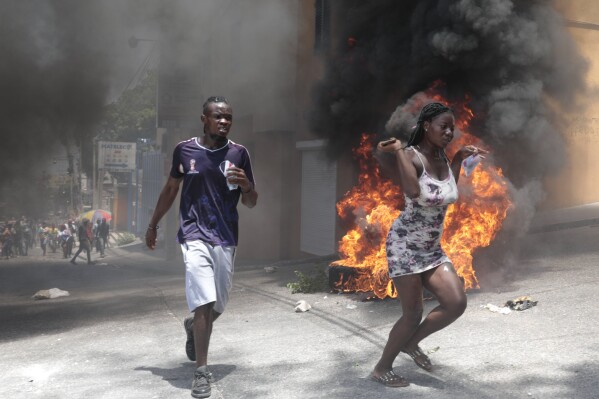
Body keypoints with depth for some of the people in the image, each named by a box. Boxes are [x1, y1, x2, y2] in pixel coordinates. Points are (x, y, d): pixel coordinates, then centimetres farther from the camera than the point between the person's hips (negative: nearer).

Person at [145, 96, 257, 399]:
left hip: (226, 239, 2)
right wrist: (153, 225, 18)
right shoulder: (184, 150, -1)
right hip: (194, 235, -2)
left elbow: (251, 204, 5)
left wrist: (246, 186, -17)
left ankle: (193, 327, 46)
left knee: (217, 305, 12)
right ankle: (201, 372, -3)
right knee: (203, 301, -14)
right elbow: (171, 189, 14)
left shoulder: (239, 153, 0)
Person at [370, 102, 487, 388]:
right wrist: (398, 151, -30)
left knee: (457, 303, -6)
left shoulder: (442, 157, 5)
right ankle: (381, 369, 20)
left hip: (431, 248, 7)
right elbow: (412, 191, -37)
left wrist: (460, 158, 18)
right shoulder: (410, 155, -16)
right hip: (405, 245, -7)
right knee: (413, 315, -2)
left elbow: (449, 191, 24)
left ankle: (411, 343, 19)